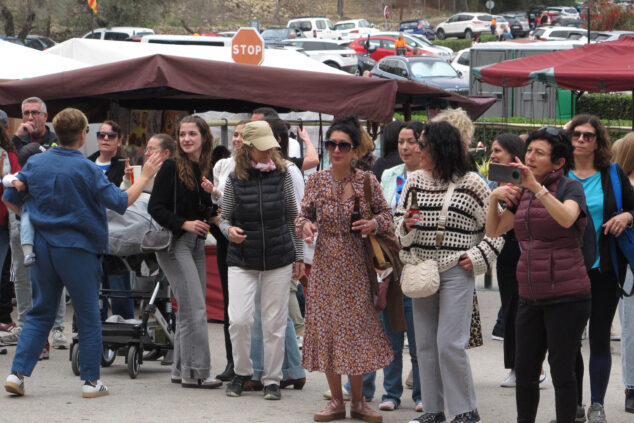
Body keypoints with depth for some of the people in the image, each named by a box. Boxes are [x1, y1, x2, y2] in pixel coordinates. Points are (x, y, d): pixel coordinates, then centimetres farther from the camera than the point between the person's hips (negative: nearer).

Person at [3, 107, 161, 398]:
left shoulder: (35, 163, 0)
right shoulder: (86, 169, -13)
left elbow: (10, 199, 9)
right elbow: (121, 203, -14)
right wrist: (145, 177, -2)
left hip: (42, 246, 4)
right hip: (78, 250, -4)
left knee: (40, 313, 14)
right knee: (88, 316, 6)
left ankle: (17, 373, 4)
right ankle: (91, 381, 8)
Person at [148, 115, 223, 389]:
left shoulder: (205, 169, 11)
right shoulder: (171, 168, -7)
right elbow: (155, 208, -10)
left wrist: (211, 193, -5)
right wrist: (184, 223, -18)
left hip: (196, 242, 7)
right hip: (174, 242, -7)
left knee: (188, 309, 9)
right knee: (194, 307, -12)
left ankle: (182, 369, 15)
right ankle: (197, 371, -10)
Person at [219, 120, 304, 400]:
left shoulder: (282, 175, 2)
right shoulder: (235, 180, -1)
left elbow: (292, 218, 9)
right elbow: (224, 217, 8)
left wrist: (298, 256, 10)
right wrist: (229, 230, -15)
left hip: (279, 260, 1)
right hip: (242, 260, -1)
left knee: (274, 323, 2)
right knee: (238, 319, -10)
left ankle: (272, 379, 14)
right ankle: (242, 372, 12)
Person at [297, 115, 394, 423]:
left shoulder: (367, 181, -2)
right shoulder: (317, 181, 0)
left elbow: (387, 215, 6)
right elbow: (303, 214, 5)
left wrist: (374, 224, -15)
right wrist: (305, 224, -17)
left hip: (356, 267, -1)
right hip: (325, 266, 1)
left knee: (356, 326, 1)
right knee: (327, 327, 2)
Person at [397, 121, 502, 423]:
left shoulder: (471, 184, -4)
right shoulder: (414, 182, 8)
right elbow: (397, 225, 15)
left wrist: (478, 257, -5)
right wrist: (406, 225, -7)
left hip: (456, 273, -5)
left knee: (450, 344, -10)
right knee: (425, 344, 7)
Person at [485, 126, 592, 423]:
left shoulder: (571, 187, -5)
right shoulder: (522, 194, 14)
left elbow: (567, 219, -26)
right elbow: (494, 231, 13)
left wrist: (537, 187, -34)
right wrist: (494, 198, -4)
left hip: (566, 296, -6)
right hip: (530, 296, 6)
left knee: (562, 371, -3)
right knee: (524, 372, 9)